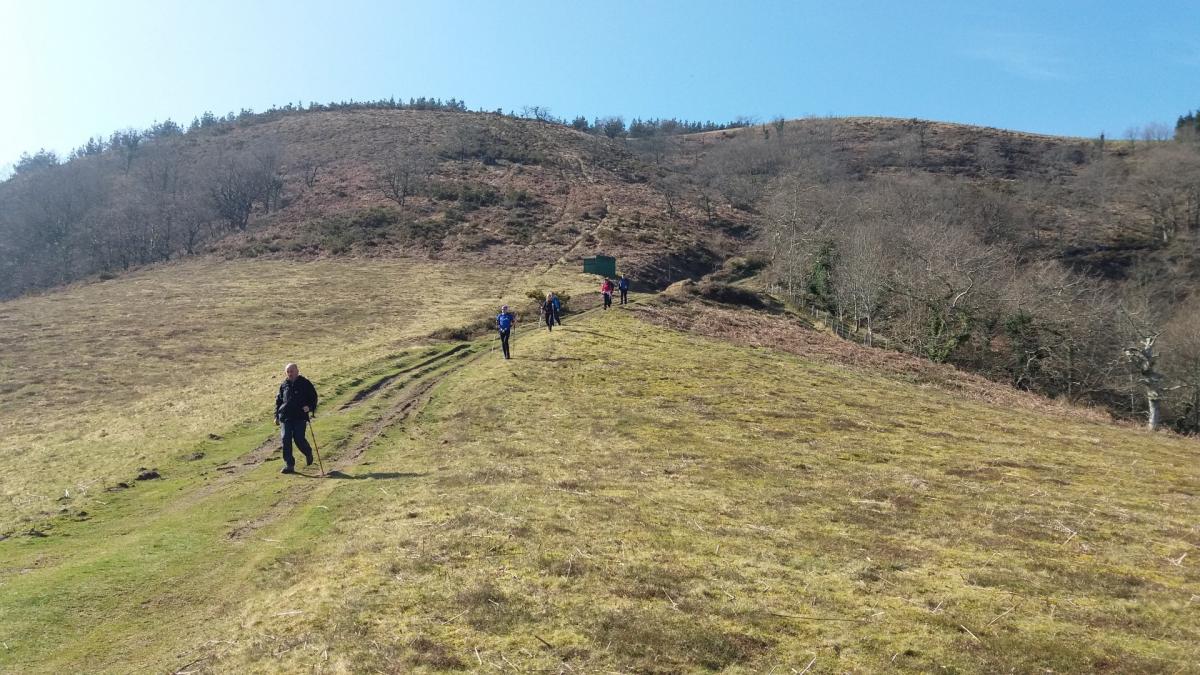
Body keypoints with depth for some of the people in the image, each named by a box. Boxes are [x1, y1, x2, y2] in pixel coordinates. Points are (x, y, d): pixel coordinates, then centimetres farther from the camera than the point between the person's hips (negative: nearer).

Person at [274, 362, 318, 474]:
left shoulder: (305, 383, 2)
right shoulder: (284, 385, 13)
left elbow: (313, 397, 7)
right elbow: (278, 401, 21)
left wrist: (310, 407, -12)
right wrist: (277, 416, 16)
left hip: (300, 416, -4)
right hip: (285, 417, 4)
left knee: (299, 439, -9)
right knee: (285, 439, -6)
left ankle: (308, 453, 24)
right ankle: (289, 465, -1)